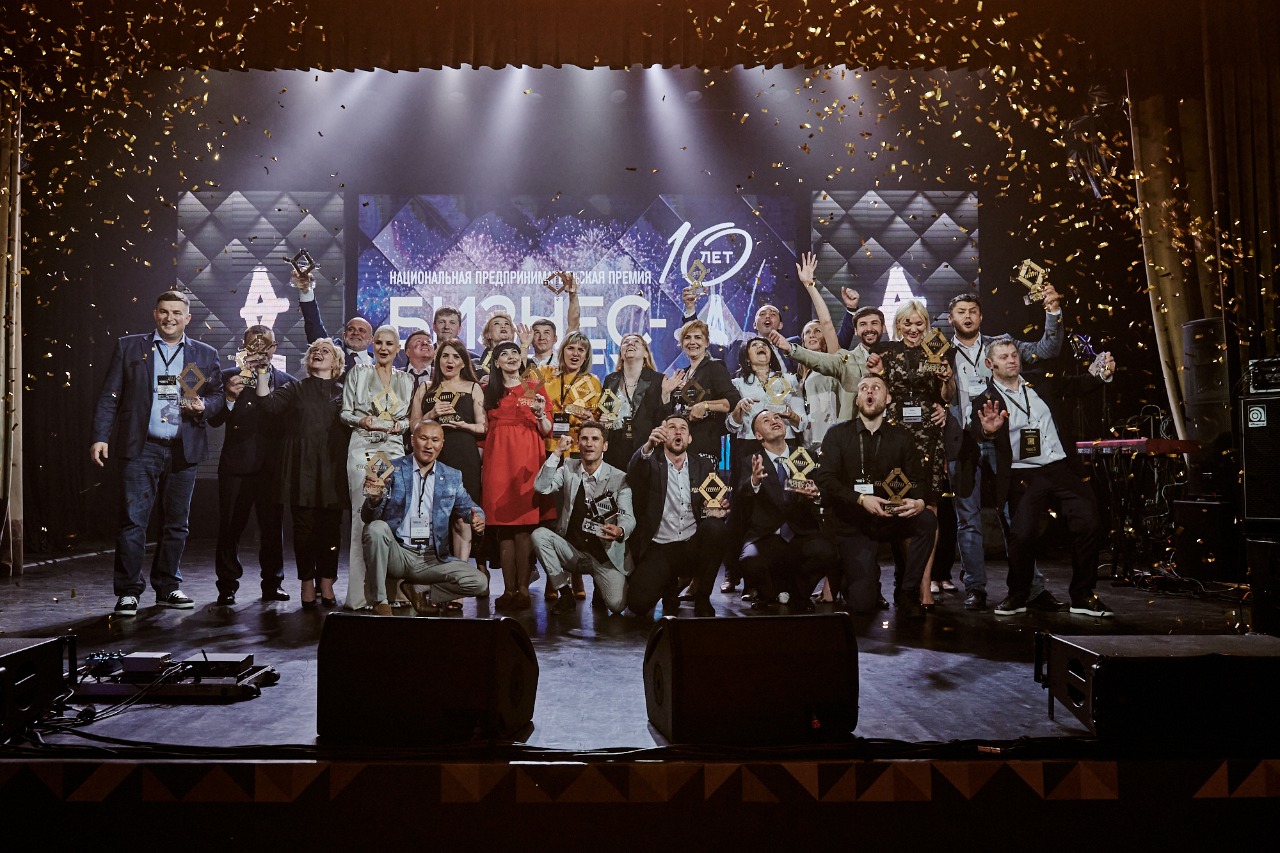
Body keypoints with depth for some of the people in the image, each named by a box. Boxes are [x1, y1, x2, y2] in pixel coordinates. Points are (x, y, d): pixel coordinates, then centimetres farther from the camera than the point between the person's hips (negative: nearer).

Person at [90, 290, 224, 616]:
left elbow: (218, 395, 13)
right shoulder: (128, 347, 6)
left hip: (183, 451, 2)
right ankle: (128, 592, 4)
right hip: (141, 447, -2)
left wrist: (204, 406, -9)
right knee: (132, 520, -4)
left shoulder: (205, 355, 10)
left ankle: (167, 587, 20)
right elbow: (109, 396, 4)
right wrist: (100, 437, -4)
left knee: (176, 524, 9)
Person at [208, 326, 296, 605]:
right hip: (237, 464, -1)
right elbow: (214, 420, -2)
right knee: (230, 527, 1)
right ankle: (227, 587, 10)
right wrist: (230, 397, -16)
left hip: (273, 464, 1)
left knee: (273, 527, 5)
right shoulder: (229, 377, 7)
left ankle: (272, 584, 15)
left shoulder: (286, 381, 10)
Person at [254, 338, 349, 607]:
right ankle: (307, 584, 9)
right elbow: (269, 403, -5)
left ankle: (326, 583, 11)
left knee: (331, 527, 2)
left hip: (333, 469, 1)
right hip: (302, 468, -1)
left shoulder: (343, 391, 14)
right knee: (304, 527, -1)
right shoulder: (295, 389, 12)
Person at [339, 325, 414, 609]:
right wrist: (362, 421, -11)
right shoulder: (357, 373, 8)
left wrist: (400, 425, -3)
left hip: (394, 450, 2)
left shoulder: (406, 380, 14)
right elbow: (345, 412, 8)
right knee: (363, 514, -7)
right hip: (363, 449, -2)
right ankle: (362, 593, -2)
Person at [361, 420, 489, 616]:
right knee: (376, 528, -32)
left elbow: (468, 507, 9)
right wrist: (375, 498, -29)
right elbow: (368, 518, -5)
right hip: (398, 553, -2)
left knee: (479, 582, -17)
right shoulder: (391, 470, -1)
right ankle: (380, 602, -15)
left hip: (434, 559, 2)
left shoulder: (452, 476, 8)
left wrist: (477, 518, -16)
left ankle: (422, 594, 9)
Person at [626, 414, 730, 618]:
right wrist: (648, 447, -39)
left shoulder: (704, 465, 13)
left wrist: (719, 507, -16)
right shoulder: (651, 465, 4)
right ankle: (670, 583, 14)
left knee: (715, 527, -30)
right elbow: (632, 475, -19)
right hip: (659, 549, -2)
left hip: (694, 546, 2)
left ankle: (702, 599, -10)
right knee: (638, 603, -24)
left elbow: (719, 501, 9)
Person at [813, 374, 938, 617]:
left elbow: (917, 480, -1)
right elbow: (825, 478, -12)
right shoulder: (838, 434, 0)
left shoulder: (902, 438, 6)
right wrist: (861, 499, -26)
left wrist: (919, 501, -25)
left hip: (890, 518, 3)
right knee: (863, 603, -16)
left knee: (927, 521, -29)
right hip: (852, 524, -3)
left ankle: (907, 590, -9)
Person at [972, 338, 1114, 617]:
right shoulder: (986, 400, 1)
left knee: (1089, 524, -8)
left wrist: (1100, 374, 4)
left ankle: (1082, 596, 8)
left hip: (1062, 468, 4)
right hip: (1024, 476, -3)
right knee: (1021, 535, -16)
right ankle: (1018, 596, 8)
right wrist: (988, 430, -42)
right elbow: (977, 427, -19)